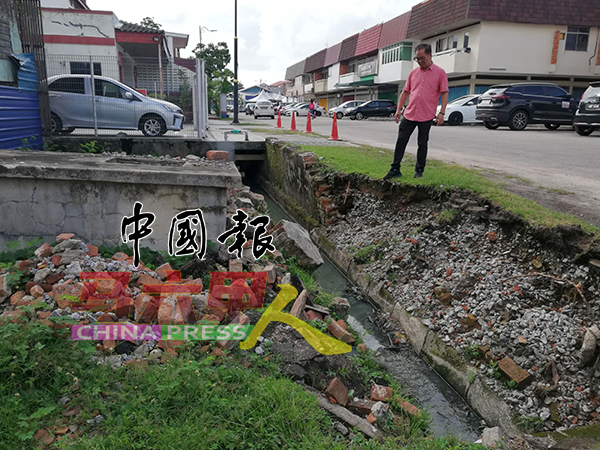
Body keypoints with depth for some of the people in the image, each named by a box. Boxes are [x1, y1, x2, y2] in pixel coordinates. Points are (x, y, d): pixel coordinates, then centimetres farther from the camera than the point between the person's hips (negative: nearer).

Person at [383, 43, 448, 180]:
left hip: (426, 116, -3)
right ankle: (395, 169, 6)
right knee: (401, 141, 0)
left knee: (422, 144, 6)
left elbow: (444, 93, -3)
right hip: (409, 114, 4)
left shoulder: (440, 72, -1)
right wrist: (399, 109, 9)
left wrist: (442, 113, -11)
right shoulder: (413, 73, 11)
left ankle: (419, 170, 18)